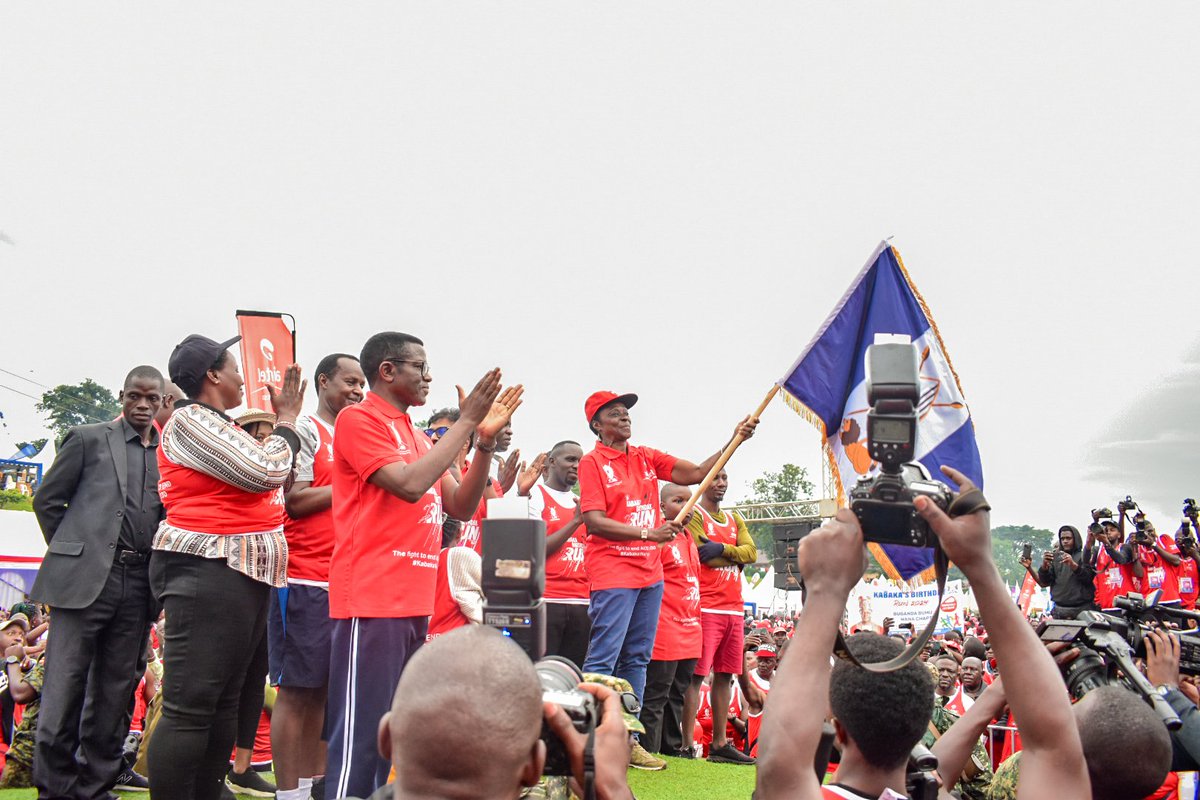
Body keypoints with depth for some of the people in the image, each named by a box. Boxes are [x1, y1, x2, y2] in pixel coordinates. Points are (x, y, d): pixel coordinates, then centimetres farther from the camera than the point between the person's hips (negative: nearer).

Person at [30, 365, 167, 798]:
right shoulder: (88, 438, 6)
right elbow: (47, 500, 8)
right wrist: (70, 553, 6)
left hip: (138, 585, 4)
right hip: (85, 578, -3)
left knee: (116, 689, 8)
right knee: (65, 684, -3)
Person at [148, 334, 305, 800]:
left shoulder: (220, 429, 22)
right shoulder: (190, 421, -9)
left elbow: (268, 489, 22)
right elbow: (265, 472, -16)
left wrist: (282, 425, 18)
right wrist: (286, 421, -1)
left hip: (244, 574, 10)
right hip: (207, 573, -10)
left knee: (224, 702, 11)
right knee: (190, 708, -10)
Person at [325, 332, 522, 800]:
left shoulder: (418, 436, 18)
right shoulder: (358, 419, -7)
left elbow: (462, 506, 14)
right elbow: (410, 484, -19)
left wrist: (485, 440, 2)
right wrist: (466, 422, -12)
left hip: (415, 603, 9)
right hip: (372, 601, -9)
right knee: (360, 733, -8)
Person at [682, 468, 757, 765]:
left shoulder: (735, 519, 21)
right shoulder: (694, 515, -2)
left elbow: (751, 551, 5)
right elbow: (704, 556, -14)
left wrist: (723, 549, -11)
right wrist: (737, 554, -3)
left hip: (733, 608, 8)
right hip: (706, 606, -8)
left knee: (725, 674, 10)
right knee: (697, 674, -9)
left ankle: (719, 743, 16)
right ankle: (686, 744, -8)